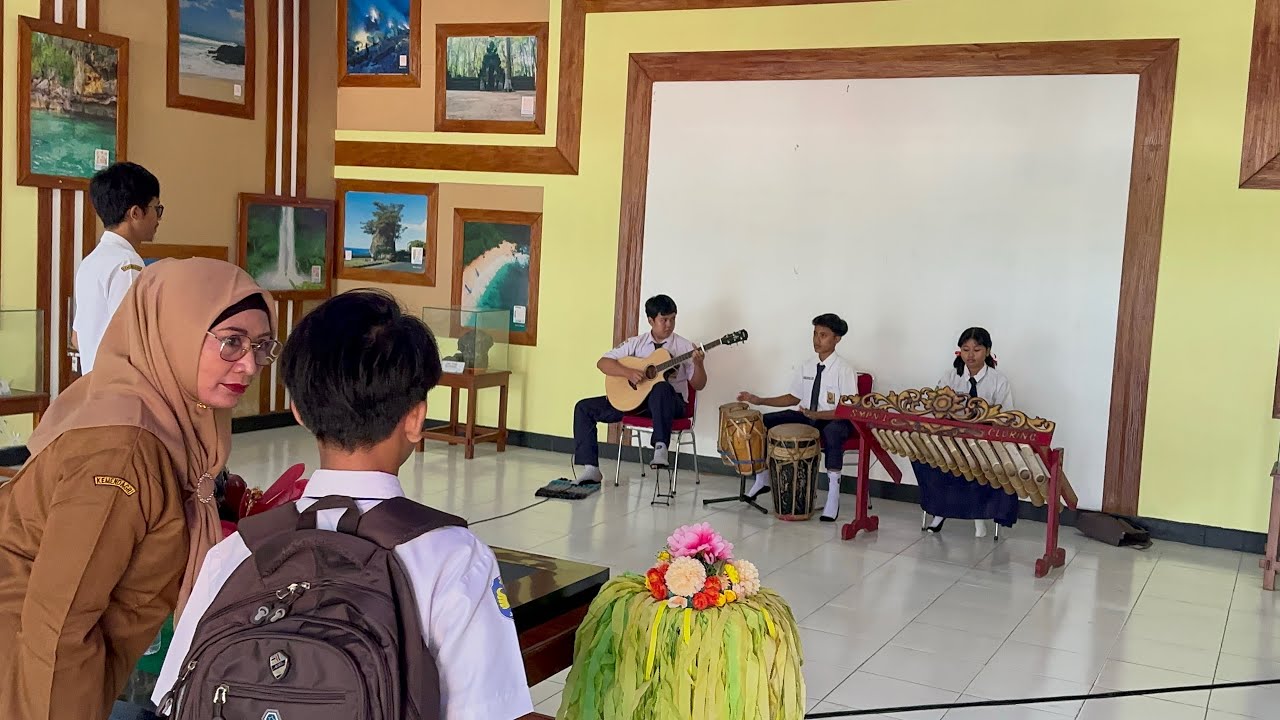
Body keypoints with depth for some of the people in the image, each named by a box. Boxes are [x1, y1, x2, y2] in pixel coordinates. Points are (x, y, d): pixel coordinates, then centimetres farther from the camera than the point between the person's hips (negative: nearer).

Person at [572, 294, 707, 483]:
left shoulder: (684, 347, 2)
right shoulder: (636, 343, 8)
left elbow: (698, 385, 1)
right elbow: (603, 362, 1)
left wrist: (698, 365, -20)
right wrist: (629, 372, -16)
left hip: (669, 401, -4)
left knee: (661, 388, -41)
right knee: (584, 408, -6)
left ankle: (660, 446, -45)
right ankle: (590, 469, -11)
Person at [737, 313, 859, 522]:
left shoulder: (844, 369, -15)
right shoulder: (807, 364, 4)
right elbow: (794, 397, 14)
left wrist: (816, 414, -31)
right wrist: (759, 400, 5)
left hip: (835, 421, -7)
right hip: (806, 416, 7)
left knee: (831, 432, -42)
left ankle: (833, 495, -31)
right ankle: (762, 479, 12)